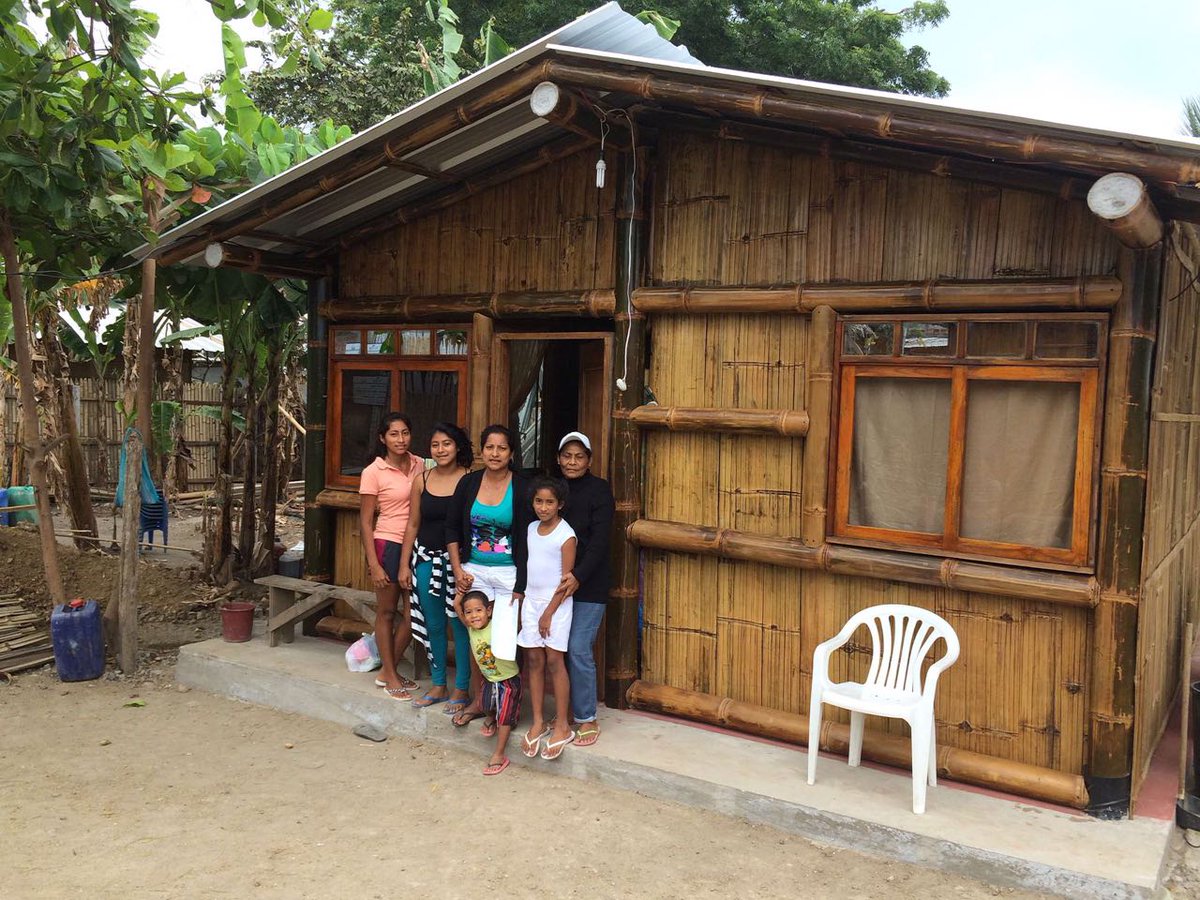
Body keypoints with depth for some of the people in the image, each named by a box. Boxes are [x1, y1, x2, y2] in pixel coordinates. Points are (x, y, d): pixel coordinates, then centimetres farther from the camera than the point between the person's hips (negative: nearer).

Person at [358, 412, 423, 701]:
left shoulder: (419, 465, 4)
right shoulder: (373, 472, -9)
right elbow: (365, 521, -7)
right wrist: (374, 564, -12)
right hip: (388, 545, -5)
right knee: (386, 612, 8)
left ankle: (389, 670, 26)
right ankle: (390, 676, 22)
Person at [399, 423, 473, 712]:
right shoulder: (422, 480, 5)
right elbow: (413, 525, 9)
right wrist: (404, 565, 8)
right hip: (426, 558, 4)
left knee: (460, 623, 2)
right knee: (433, 625, 13)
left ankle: (461, 689, 16)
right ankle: (438, 685, 28)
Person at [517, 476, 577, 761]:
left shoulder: (566, 535, -13)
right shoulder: (531, 528, 7)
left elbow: (566, 580, -12)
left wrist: (549, 612, -12)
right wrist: (523, 597, 10)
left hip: (556, 603, -6)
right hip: (531, 600, 6)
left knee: (554, 661, -4)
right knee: (534, 660, 7)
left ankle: (562, 726, 6)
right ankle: (538, 722, 16)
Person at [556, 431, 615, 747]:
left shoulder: (599, 490, -5)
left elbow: (600, 539, -13)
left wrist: (579, 575, -24)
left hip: (588, 584, -5)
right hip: (555, 582, 5)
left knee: (579, 649, -7)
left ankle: (586, 719, 7)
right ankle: (565, 712, 22)